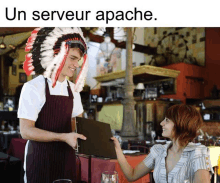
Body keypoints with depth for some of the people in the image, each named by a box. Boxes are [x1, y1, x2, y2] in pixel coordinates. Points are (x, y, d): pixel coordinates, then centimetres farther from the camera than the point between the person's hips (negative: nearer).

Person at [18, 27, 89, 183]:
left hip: (66, 156, 6)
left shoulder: (73, 89, 6)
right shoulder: (33, 88, -13)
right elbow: (26, 131, -18)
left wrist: (87, 135, -5)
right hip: (41, 157, -5)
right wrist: (64, 137, -26)